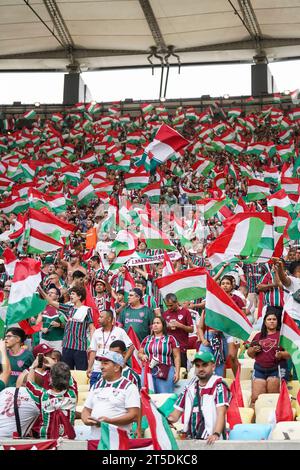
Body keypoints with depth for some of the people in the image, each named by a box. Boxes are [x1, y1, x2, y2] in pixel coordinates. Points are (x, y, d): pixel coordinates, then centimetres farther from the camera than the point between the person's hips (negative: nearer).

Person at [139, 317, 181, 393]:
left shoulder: (170, 339, 6)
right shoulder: (147, 339, 16)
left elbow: (176, 357, 3)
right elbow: (140, 353, 21)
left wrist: (177, 372, -5)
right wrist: (142, 356, -3)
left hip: (165, 372, -3)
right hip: (148, 371, 3)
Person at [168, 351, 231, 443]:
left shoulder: (218, 386, 1)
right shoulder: (189, 387, 17)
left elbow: (221, 413, -12)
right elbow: (176, 414, 19)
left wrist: (216, 434, -26)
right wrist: (166, 420, -1)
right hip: (191, 441, 4)